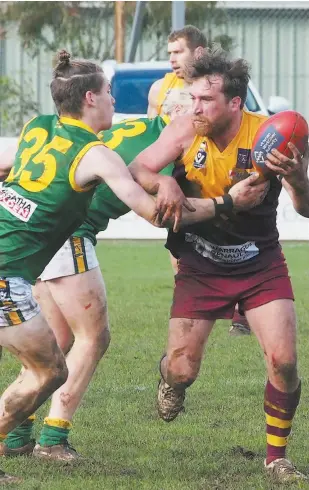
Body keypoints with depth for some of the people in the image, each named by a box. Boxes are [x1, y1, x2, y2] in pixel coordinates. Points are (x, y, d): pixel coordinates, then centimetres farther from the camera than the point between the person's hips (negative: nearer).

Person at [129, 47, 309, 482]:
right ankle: (170, 382, 39)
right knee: (182, 370, -2)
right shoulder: (186, 131, -14)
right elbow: (135, 171, -12)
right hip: (200, 269, 1)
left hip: (261, 266, -1)